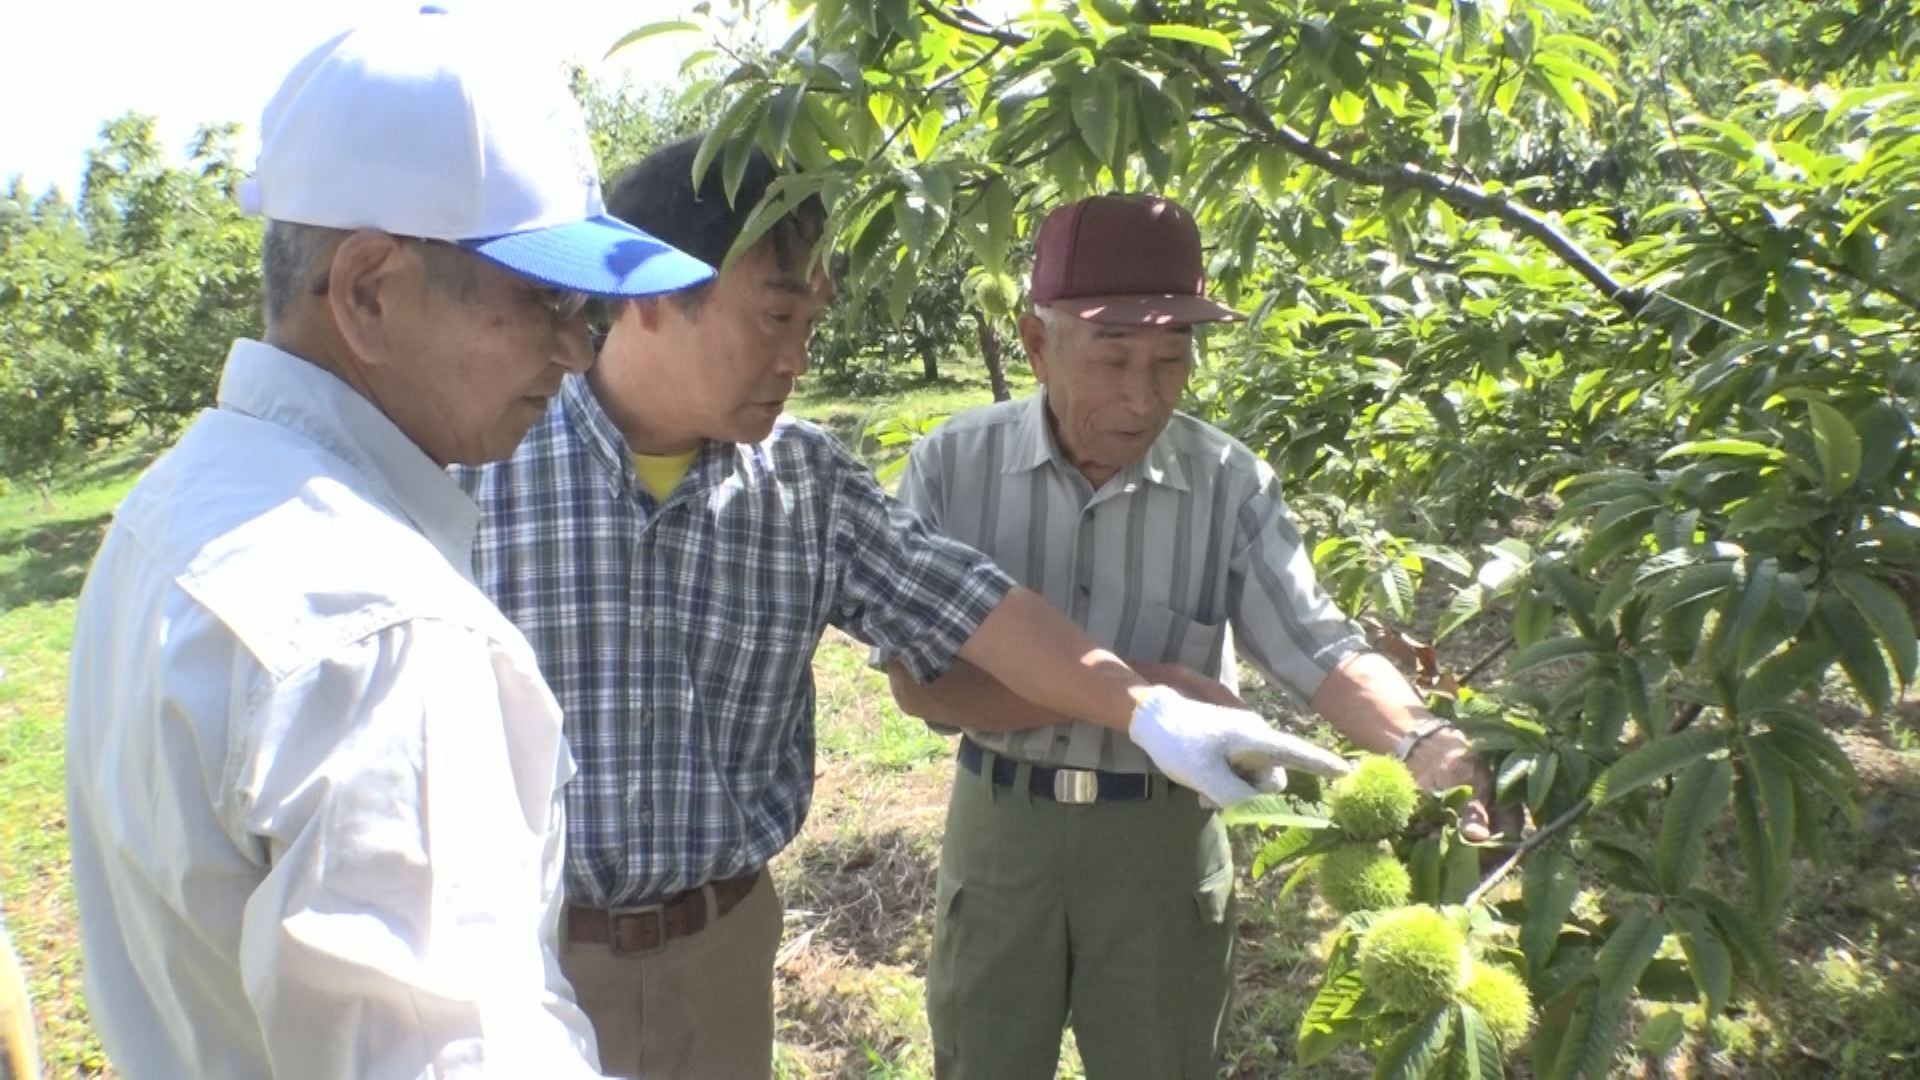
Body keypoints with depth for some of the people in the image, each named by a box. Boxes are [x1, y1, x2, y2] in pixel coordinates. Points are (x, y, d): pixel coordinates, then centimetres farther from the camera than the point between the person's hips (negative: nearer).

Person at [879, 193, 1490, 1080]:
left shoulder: (1231, 485, -12)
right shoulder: (951, 466, -13)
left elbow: (1319, 651, -12)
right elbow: (921, 680, -17)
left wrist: (1423, 742, -33)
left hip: (1164, 836, 1)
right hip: (1000, 825, 0)